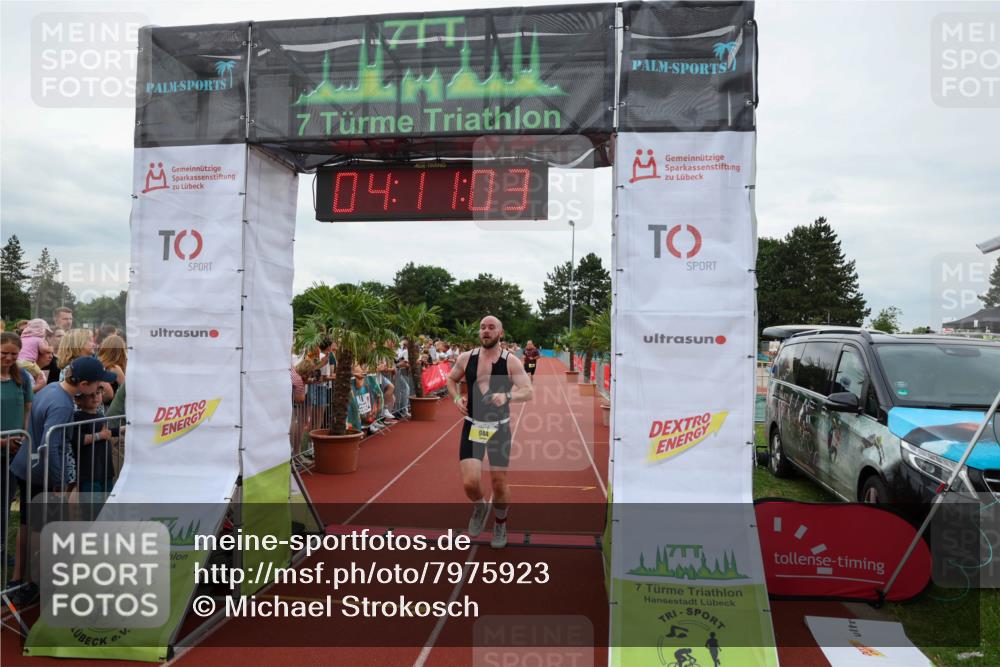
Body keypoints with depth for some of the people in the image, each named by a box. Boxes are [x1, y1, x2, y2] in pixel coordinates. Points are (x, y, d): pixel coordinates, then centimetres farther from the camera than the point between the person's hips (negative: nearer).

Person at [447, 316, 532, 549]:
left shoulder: (511, 361, -9)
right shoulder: (466, 358, -1)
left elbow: (528, 392, -15)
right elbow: (451, 379, 16)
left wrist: (507, 396, -34)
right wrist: (456, 398, -2)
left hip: (499, 428, -1)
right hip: (472, 427, 1)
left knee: (499, 483, 7)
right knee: (470, 482, -10)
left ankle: (500, 524, 36)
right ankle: (479, 508, 26)